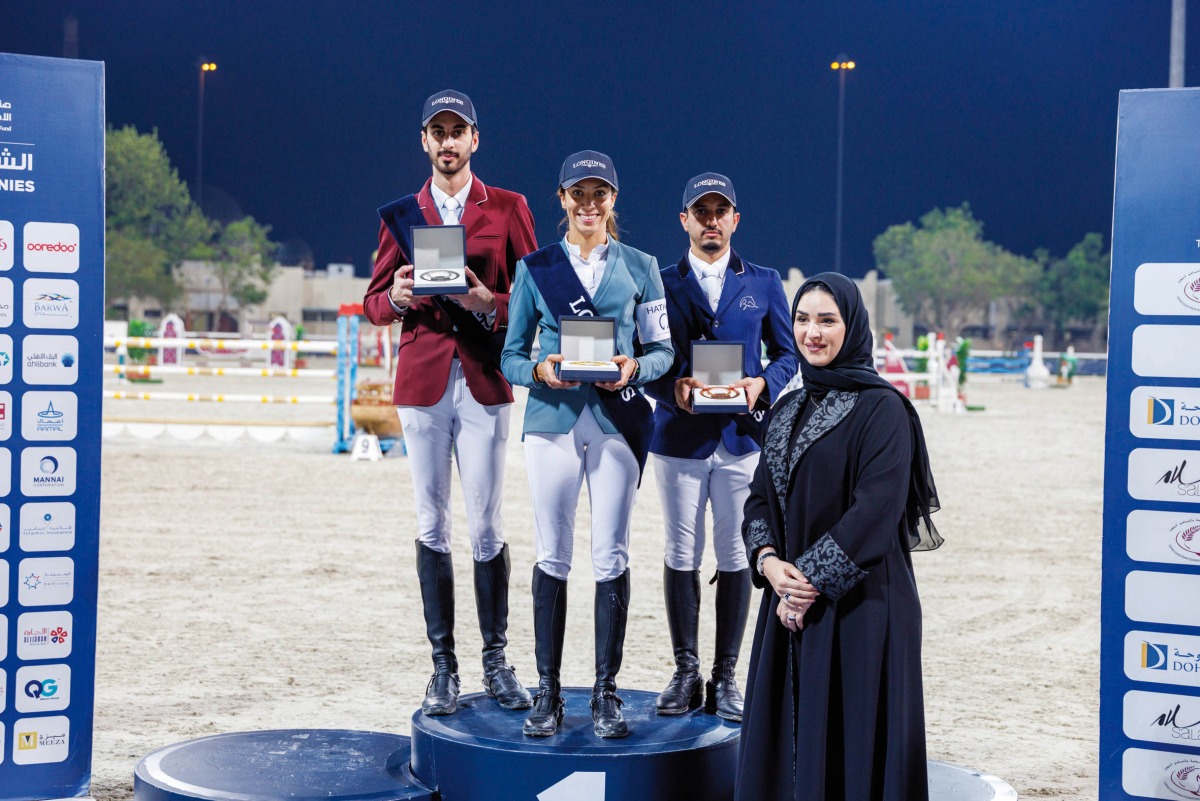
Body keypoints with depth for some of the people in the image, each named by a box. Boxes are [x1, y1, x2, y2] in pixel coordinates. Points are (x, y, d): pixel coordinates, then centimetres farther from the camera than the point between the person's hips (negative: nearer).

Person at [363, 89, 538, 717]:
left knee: (486, 527, -1)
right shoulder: (400, 215, 13)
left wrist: (489, 304, -14)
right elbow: (373, 302, 12)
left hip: (484, 382, -1)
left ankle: (496, 661, 10)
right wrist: (397, 297, -11)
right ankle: (443, 666, 9)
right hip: (422, 382, 2)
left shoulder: (508, 209, 8)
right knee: (432, 527, 3)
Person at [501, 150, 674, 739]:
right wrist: (540, 371, -12)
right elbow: (511, 355, 9)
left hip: (617, 420, 0)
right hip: (552, 418, 0)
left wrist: (635, 367, -12)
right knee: (552, 556, 0)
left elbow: (662, 348, 9)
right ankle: (548, 691, 9)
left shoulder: (640, 267, 9)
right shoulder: (535, 268, 9)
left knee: (611, 557, -1)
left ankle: (606, 692, 8)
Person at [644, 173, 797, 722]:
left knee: (735, 556, 2)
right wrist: (672, 386, -13)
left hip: (742, 435, 0)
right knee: (681, 556, 3)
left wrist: (763, 383, -9)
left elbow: (788, 353, 11)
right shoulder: (660, 284, 7)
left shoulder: (763, 284, 10)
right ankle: (686, 673, 14)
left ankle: (725, 677, 10)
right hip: (679, 435, 0)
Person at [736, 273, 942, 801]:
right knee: (787, 734, 9)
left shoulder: (882, 409, -9)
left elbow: (876, 508, -17)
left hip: (859, 601, -7)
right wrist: (768, 559, -9)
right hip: (791, 599, 7)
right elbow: (760, 499, 10)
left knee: (851, 739, -2)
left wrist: (813, 579, -17)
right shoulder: (787, 411, 13)